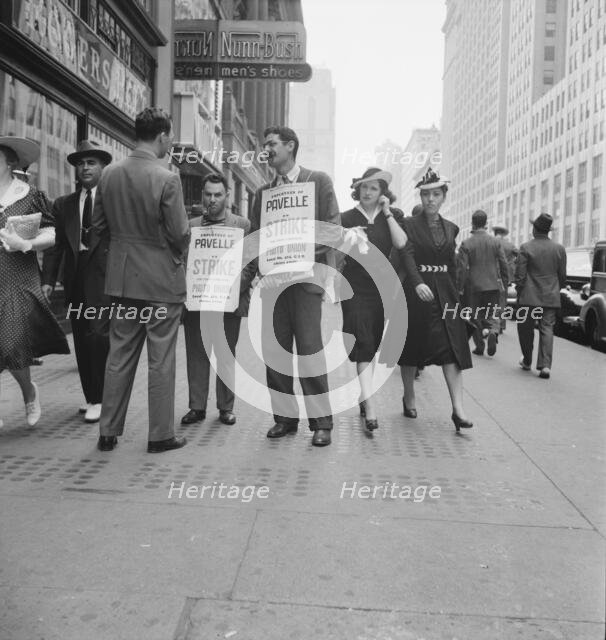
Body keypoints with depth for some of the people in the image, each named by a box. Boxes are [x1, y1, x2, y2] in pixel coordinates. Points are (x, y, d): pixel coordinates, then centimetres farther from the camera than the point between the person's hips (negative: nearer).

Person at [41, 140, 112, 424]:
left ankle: (99, 399, 1)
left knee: (98, 334, -11)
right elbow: (56, 244, 10)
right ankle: (91, 397, 21)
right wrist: (48, 279, 0)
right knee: (81, 340, 9)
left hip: (105, 276, -5)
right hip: (76, 278, 5)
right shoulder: (63, 204, 14)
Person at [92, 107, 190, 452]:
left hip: (122, 278, 5)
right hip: (162, 280, -5)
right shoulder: (167, 179, -16)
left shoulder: (109, 174, 1)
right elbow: (180, 235, -15)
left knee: (120, 356, 14)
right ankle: (161, 435, 14)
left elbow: (99, 226, 7)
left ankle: (109, 432, 21)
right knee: (161, 360, 5)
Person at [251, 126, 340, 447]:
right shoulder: (263, 192, 17)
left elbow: (334, 228, -1)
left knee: (310, 347, -6)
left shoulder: (318, 181, 4)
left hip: (305, 276, -5)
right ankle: (285, 416, 16)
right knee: (274, 351, 5)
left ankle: (321, 421, 4)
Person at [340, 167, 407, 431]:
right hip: (354, 288, -2)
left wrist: (387, 213, -10)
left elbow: (400, 243, -11)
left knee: (371, 345, 12)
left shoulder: (392, 217, 7)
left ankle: (363, 395, 31)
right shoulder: (347, 218, 2)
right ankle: (369, 407, -15)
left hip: (381, 288, 3)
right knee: (363, 344, -12)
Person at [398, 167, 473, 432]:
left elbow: (452, 265, 16)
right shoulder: (409, 224, -1)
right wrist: (418, 283, -31)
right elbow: (407, 256, -15)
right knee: (412, 348, 6)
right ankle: (409, 397, 26)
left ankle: (458, 409, -11)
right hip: (416, 291, -3)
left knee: (452, 348, -7)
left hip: (445, 293, 3)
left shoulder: (450, 228, 13)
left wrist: (455, 295, 13)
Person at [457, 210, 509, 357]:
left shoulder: (466, 244, -7)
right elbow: (504, 265, 2)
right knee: (493, 313, 13)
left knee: (476, 317, 10)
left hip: (474, 286, -2)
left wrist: (460, 288, -2)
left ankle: (479, 346, 12)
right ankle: (493, 332, -15)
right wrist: (504, 283, 12)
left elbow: (462, 268, -9)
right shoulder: (496, 242, 0)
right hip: (493, 285, 2)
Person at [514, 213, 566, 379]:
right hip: (551, 297, 3)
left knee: (525, 328, 13)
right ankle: (545, 365, -5)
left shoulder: (526, 247, -9)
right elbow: (562, 275, 7)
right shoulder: (559, 249, 2)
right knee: (547, 329, 5)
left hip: (530, 297, -3)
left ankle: (527, 361, 25)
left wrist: (519, 291, 4)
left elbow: (520, 274, -9)